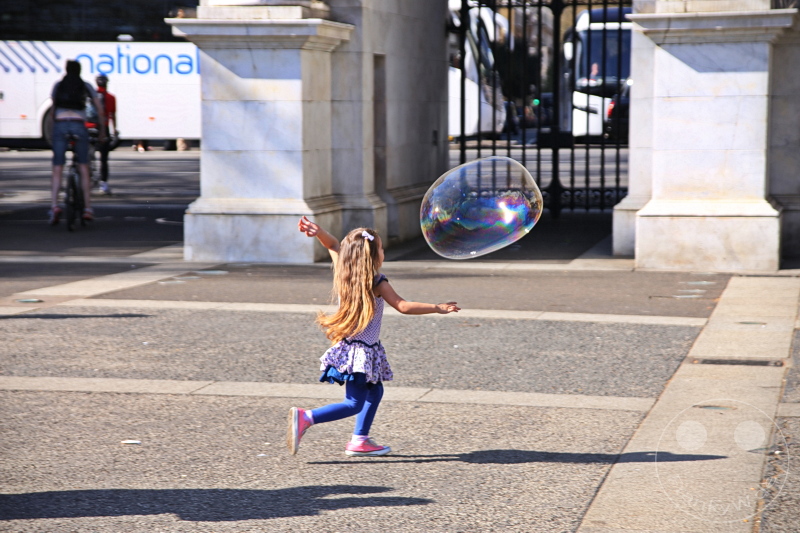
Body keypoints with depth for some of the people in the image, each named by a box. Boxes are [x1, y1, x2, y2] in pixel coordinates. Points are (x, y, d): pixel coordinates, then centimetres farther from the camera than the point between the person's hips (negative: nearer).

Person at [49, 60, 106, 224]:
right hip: (79, 126, 0)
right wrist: (102, 131, 19)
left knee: (57, 169, 1)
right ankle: (87, 208, 4)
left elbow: (53, 109, 16)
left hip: (60, 125, 0)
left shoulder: (58, 86, 16)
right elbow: (99, 108, 12)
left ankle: (54, 205, -17)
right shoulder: (86, 86, 13)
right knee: (84, 168, 9)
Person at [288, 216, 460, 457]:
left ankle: (360, 440, 24)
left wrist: (319, 232, 0)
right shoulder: (377, 284, -16)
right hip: (361, 351, -9)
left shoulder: (344, 273, 3)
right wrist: (437, 308, -19)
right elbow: (403, 306, -23)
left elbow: (334, 246, 14)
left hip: (348, 347, 9)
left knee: (375, 391, 22)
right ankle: (305, 417, -16)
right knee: (354, 404, -6)